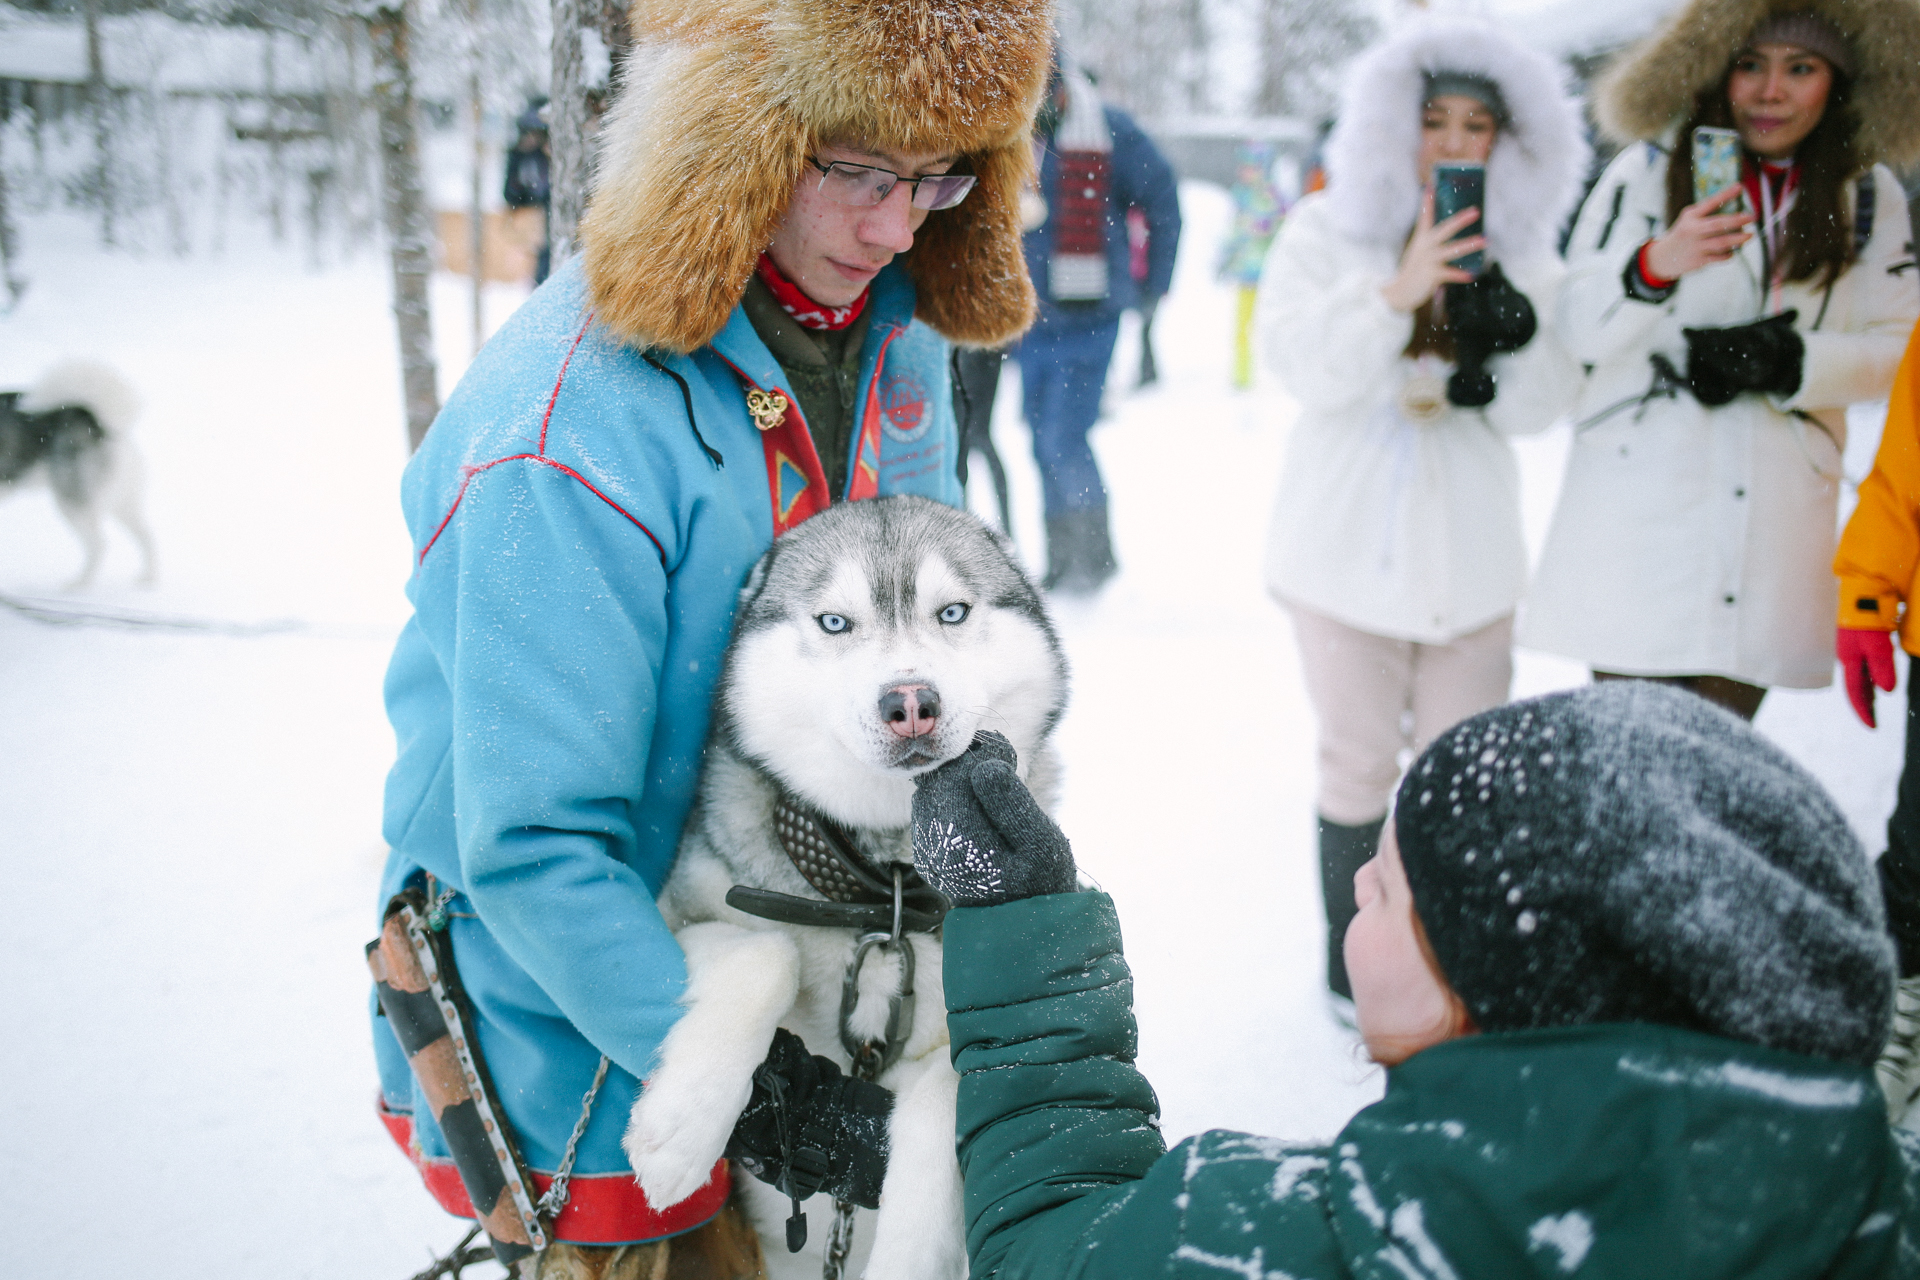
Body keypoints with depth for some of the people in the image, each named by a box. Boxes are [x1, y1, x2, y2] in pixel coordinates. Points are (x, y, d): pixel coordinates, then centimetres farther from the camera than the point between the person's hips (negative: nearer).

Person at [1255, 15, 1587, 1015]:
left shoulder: (1522, 249, 7)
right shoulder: (1329, 228, -2)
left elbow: (1546, 402, 0)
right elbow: (1301, 364, -16)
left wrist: (1506, 343, -20)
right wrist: (1395, 293, -30)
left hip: (1470, 548, 3)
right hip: (1350, 543, -3)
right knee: (1360, 764, 6)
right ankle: (1353, 968, 22)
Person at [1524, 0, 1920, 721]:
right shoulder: (1649, 169, 1)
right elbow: (1576, 330, -6)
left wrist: (1793, 362, -9)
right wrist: (1657, 263, -25)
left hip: (1777, 512, 3)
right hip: (1642, 494, -2)